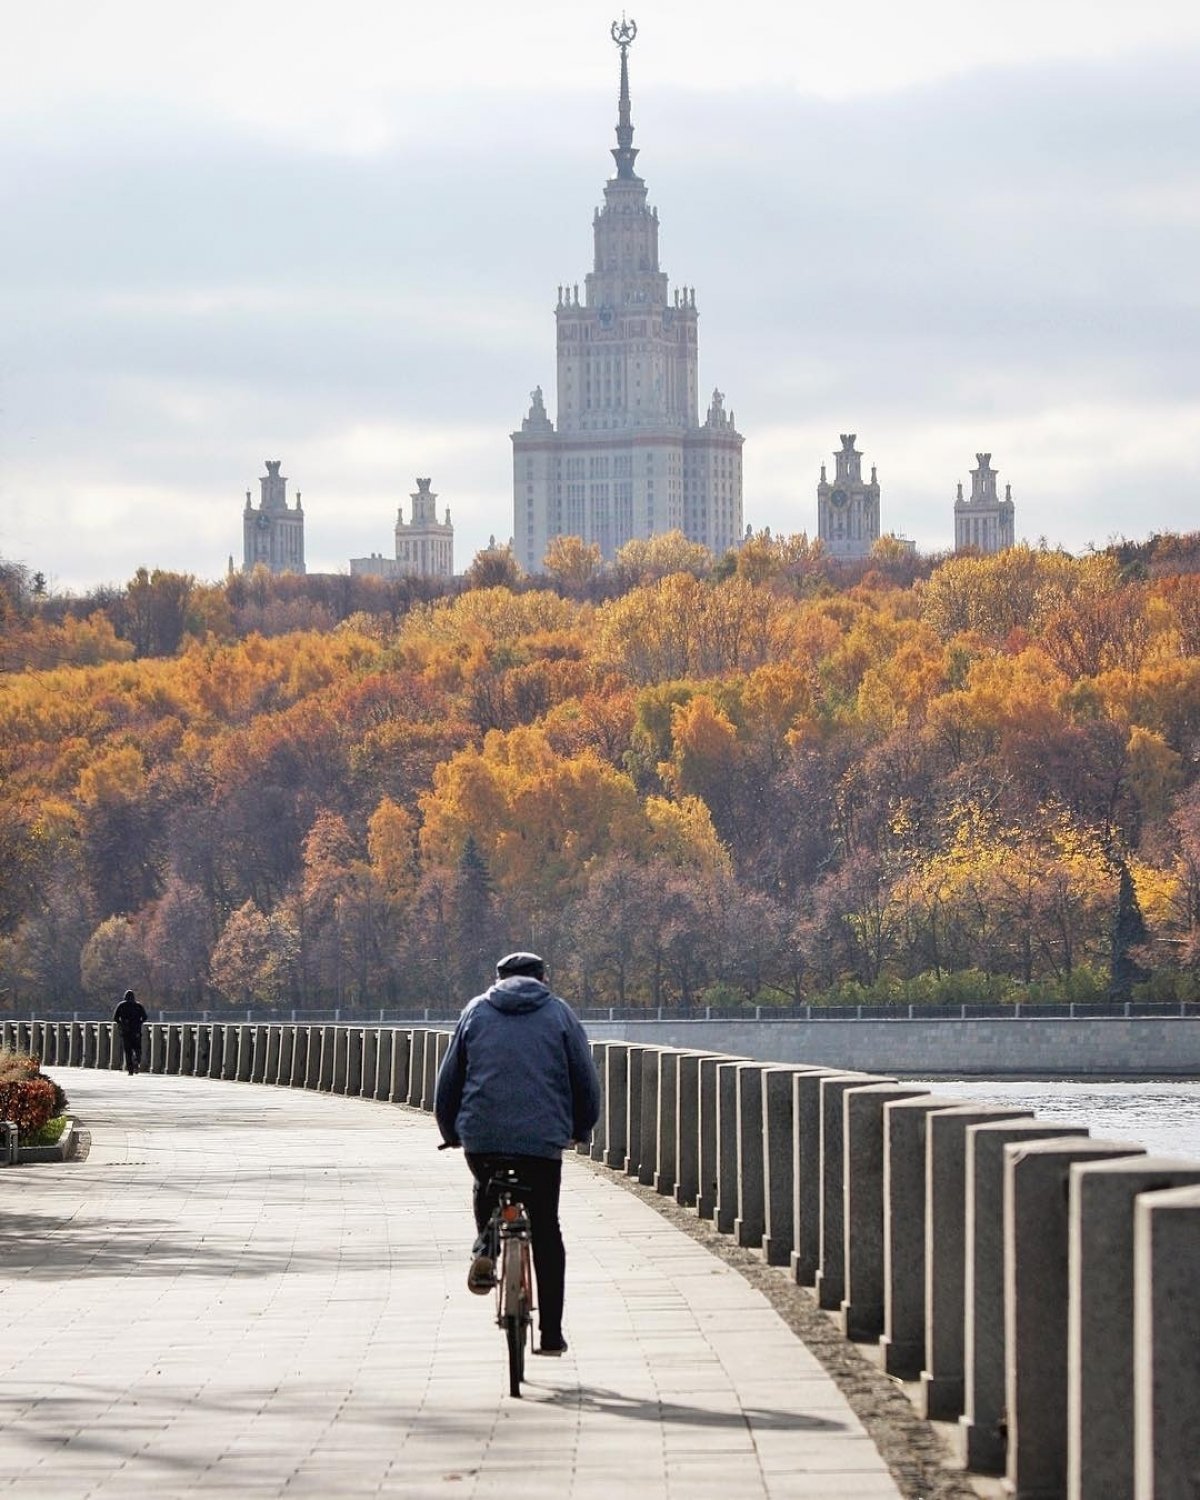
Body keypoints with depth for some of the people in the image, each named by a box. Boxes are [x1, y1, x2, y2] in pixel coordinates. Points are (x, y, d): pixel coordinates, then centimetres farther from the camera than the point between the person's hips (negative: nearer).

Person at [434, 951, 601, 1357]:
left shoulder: (475, 1012, 13)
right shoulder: (559, 1014, 10)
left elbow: (448, 1081, 15)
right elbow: (585, 1080, 10)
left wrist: (450, 1132, 28)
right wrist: (580, 1129, 26)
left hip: (481, 1136, 1)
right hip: (542, 1139, -1)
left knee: (487, 1188, 33)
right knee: (546, 1231, 9)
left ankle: (485, 1250, 4)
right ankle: (551, 1333, 6)